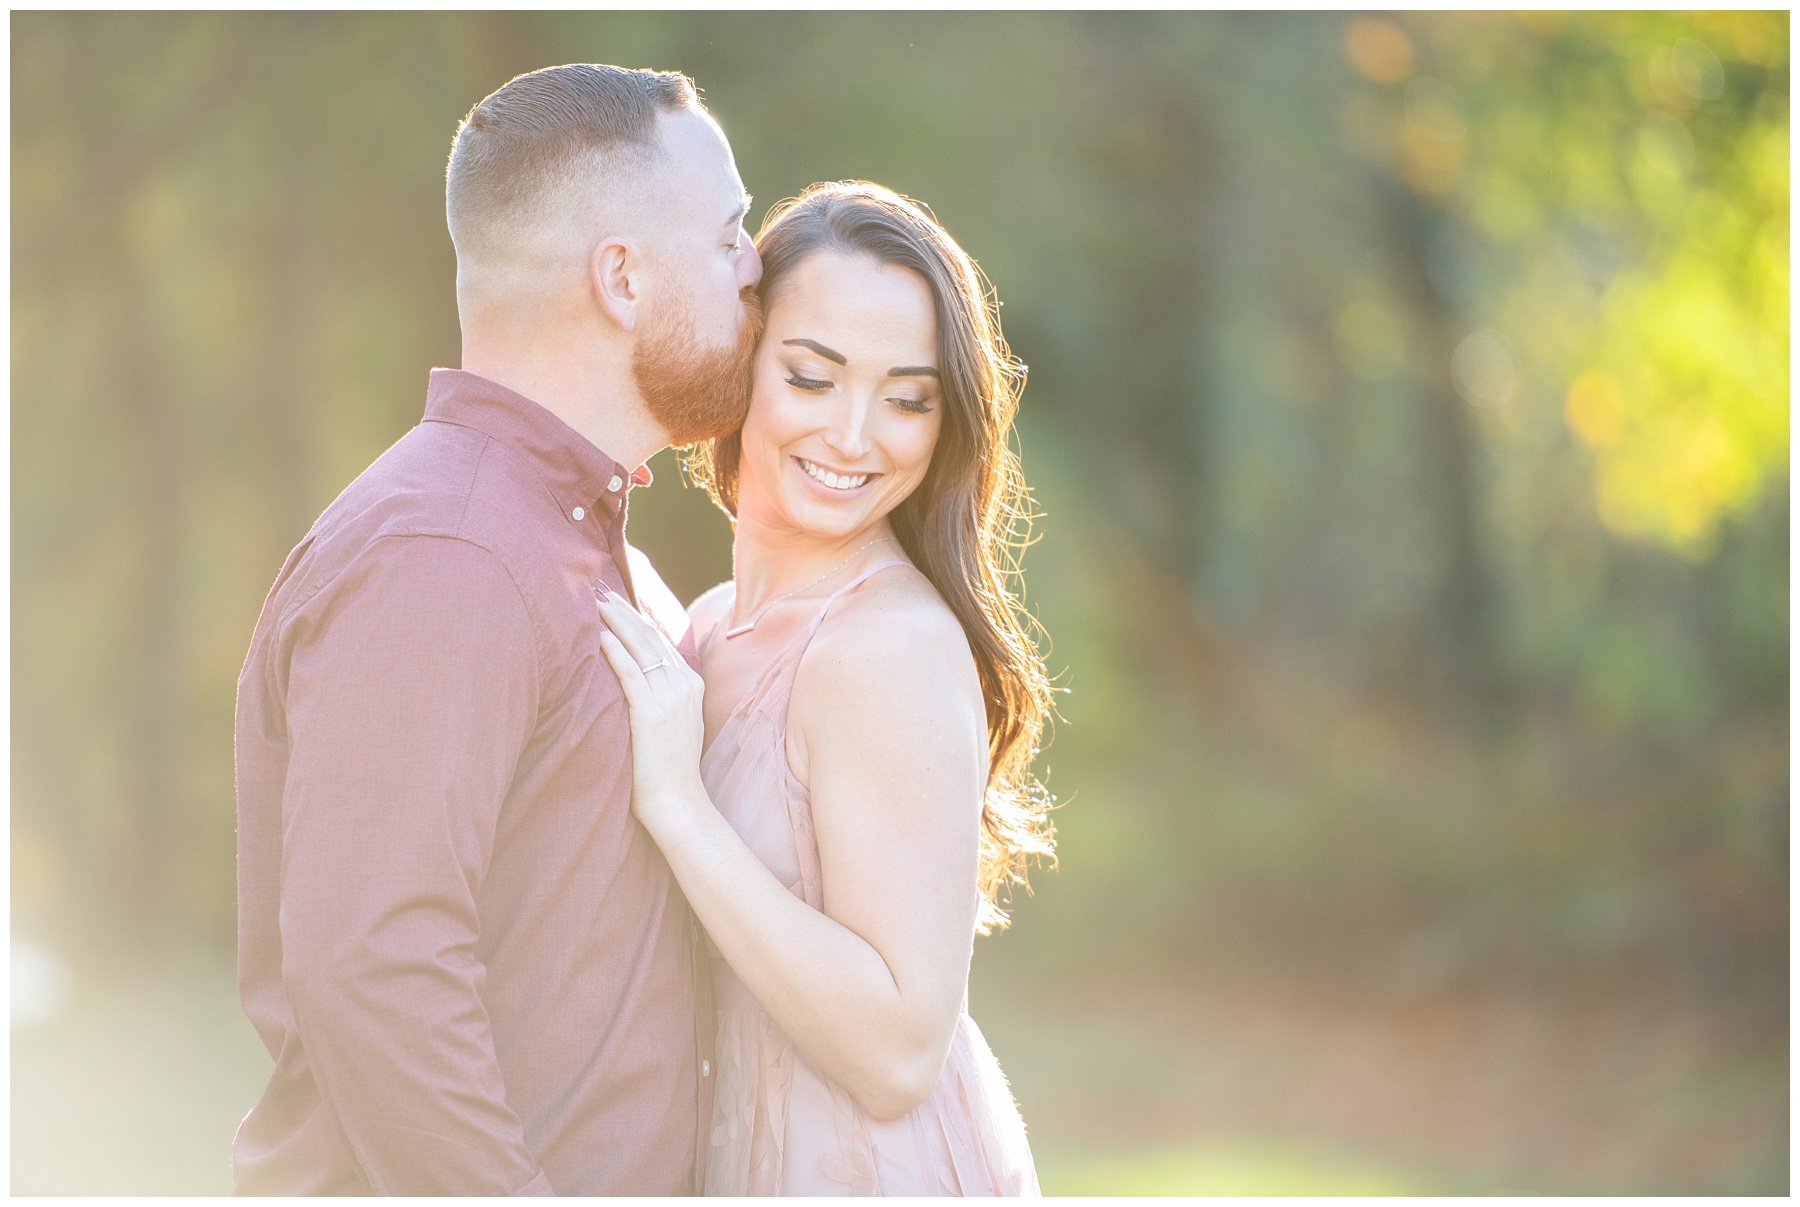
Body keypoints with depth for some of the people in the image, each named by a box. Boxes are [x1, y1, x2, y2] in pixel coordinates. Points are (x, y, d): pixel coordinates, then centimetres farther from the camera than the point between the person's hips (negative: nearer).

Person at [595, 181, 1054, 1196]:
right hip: (754, 1163, 8)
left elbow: (898, 1056, -25)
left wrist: (676, 805, -28)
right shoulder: (715, 626, 2)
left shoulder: (894, 645, -22)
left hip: (880, 1174, -8)